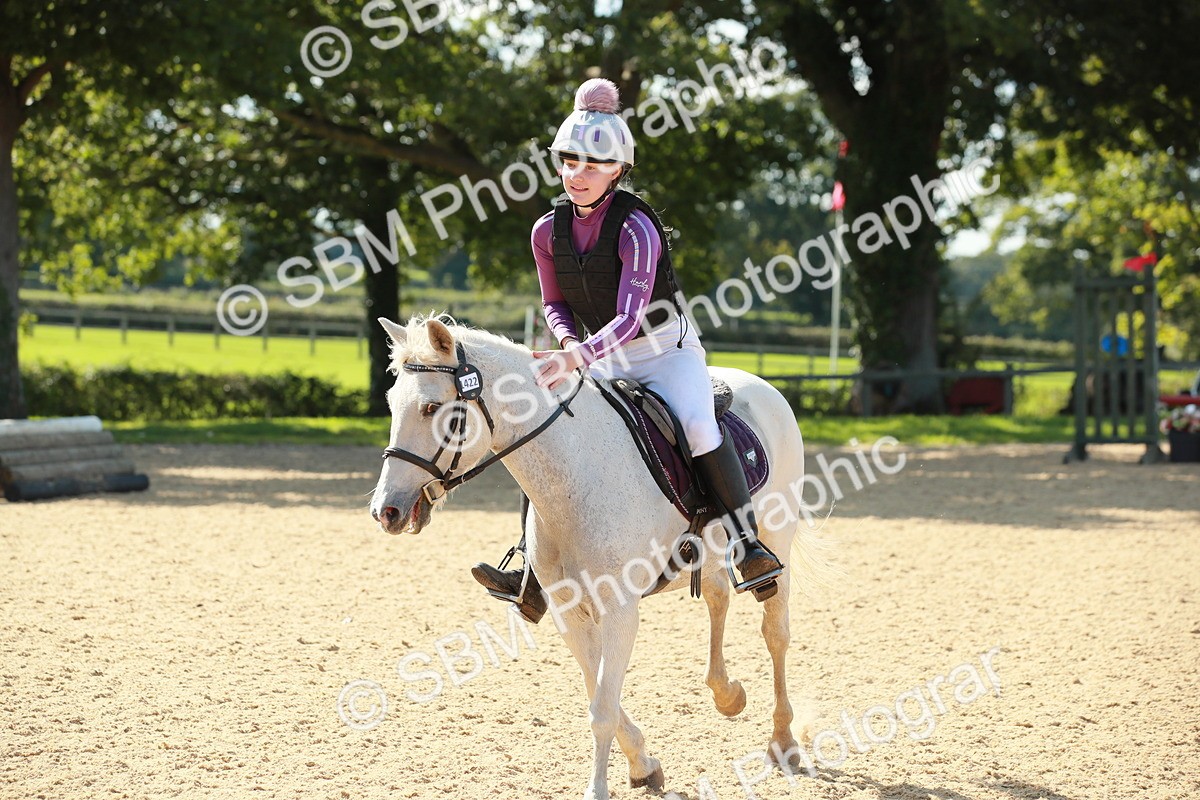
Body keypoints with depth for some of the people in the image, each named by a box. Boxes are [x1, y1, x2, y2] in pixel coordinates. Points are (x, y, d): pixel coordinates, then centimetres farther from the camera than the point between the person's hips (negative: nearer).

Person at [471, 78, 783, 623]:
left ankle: (749, 545, -26)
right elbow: (553, 303, 11)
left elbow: (628, 317, -28)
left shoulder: (636, 228, -20)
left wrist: (578, 358, -43)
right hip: (604, 364, 6)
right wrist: (567, 341, -11)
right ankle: (533, 577, -6)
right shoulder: (548, 231, -2)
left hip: (668, 354, -6)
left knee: (698, 427, -33)